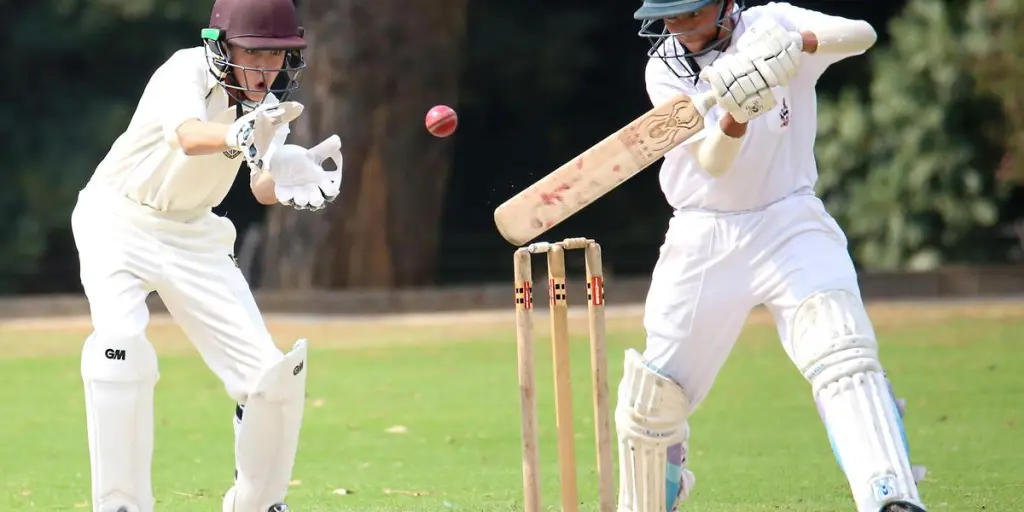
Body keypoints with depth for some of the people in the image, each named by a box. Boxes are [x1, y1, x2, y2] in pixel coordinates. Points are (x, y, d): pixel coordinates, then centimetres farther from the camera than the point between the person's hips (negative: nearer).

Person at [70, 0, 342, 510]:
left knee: (272, 371, -3)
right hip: (118, 224, -5)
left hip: (193, 237, 5)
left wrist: (287, 183, -46)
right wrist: (239, 136, -67)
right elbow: (189, 136, -46)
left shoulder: (266, 104, -6)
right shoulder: (187, 72, -24)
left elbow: (263, 186, -23)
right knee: (122, 344, -30)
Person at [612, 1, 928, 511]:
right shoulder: (665, 69, -3)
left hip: (790, 225, -2)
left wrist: (800, 44, -38)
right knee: (651, 400, 2)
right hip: (702, 238, 2)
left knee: (842, 352, -26)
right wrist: (736, 115, -36)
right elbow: (712, 162, -15)